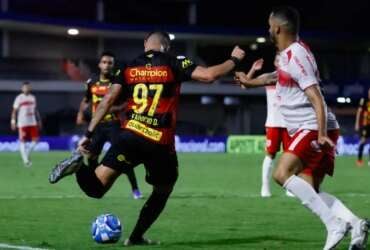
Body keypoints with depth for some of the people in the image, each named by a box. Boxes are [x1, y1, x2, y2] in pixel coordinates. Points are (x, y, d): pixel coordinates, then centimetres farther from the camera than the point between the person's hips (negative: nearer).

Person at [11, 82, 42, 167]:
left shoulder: (32, 97, 12)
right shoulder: (19, 98, -3)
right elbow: (15, 111, -3)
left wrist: (39, 120, 17)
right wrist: (13, 121, -10)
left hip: (32, 123, 5)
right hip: (22, 123, -5)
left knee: (35, 140, -4)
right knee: (23, 141, -3)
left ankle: (27, 154, 16)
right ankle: (25, 159, 2)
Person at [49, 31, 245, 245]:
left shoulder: (129, 68, 14)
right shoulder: (173, 64, 4)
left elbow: (108, 100, 8)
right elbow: (208, 75, -6)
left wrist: (89, 134, 10)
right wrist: (234, 60, 11)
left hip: (130, 135, 2)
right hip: (161, 143, -2)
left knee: (97, 187, -1)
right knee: (163, 191, 23)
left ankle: (79, 168, -32)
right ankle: (136, 237, 21)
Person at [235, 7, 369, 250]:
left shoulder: (297, 55, -15)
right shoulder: (288, 54, 15)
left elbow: (317, 98, -22)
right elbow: (277, 76, 39)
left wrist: (321, 134, -29)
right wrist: (250, 81, 51)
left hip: (314, 129, -10)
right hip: (308, 131, 10)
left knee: (282, 173, -21)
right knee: (309, 191, 5)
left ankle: (334, 223, -25)